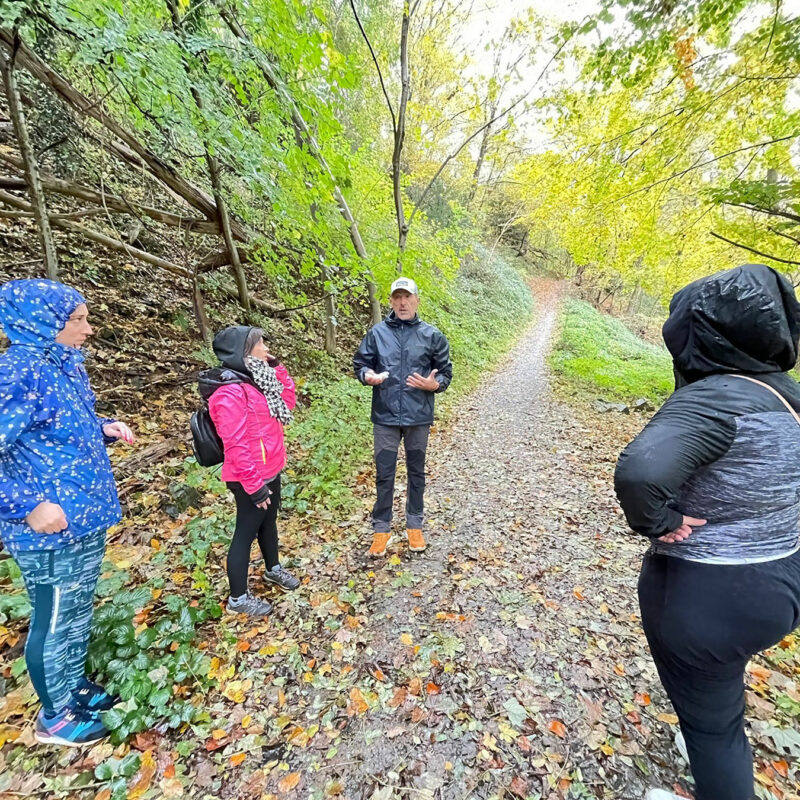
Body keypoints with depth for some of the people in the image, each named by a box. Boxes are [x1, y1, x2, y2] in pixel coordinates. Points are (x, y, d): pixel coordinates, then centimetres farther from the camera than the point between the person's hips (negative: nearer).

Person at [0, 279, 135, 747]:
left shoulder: (66, 367, 6)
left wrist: (105, 428, 1)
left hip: (86, 519, 8)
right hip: (52, 531, -8)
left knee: (79, 610, 24)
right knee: (56, 620, 12)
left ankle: (75, 686, 46)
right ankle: (56, 717, 36)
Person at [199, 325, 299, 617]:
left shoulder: (253, 379, 4)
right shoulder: (231, 392, -25)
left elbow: (287, 403, 13)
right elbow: (236, 446, -26)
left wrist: (277, 369, 2)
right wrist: (255, 486, -22)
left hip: (270, 470, 9)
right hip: (251, 478, -9)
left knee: (269, 521, 25)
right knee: (246, 531, 7)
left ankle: (273, 569, 49)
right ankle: (238, 598, 27)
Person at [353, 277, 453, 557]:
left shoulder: (432, 335, -1)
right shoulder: (377, 333, 0)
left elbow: (446, 372, 5)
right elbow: (359, 363, 7)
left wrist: (434, 384, -16)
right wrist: (368, 376, -15)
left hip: (418, 416, 0)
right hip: (385, 416, 0)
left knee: (416, 472, 15)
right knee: (384, 474, 8)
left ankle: (414, 525, 33)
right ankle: (381, 528, 26)